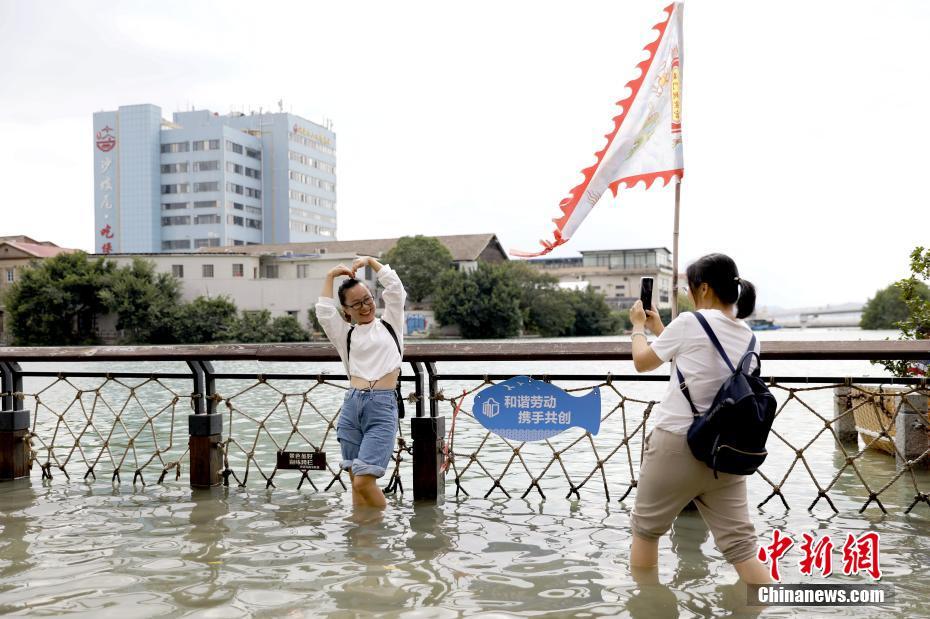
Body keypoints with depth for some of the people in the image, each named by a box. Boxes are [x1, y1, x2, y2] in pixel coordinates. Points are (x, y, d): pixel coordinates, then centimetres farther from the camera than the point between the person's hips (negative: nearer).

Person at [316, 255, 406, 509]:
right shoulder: (346, 334, 17)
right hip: (351, 405, 3)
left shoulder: (389, 324, 16)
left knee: (364, 481, -12)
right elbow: (324, 313, 3)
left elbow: (396, 289, 9)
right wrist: (330, 277, 8)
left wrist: (369, 260, 12)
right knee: (356, 482, 5)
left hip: (382, 407, -3)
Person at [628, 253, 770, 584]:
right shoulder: (749, 338, 8)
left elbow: (642, 362, 2)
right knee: (741, 547, 5)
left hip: (676, 444, -5)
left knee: (645, 528, 15)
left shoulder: (690, 322, -11)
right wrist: (659, 328, 29)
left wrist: (639, 326, 20)